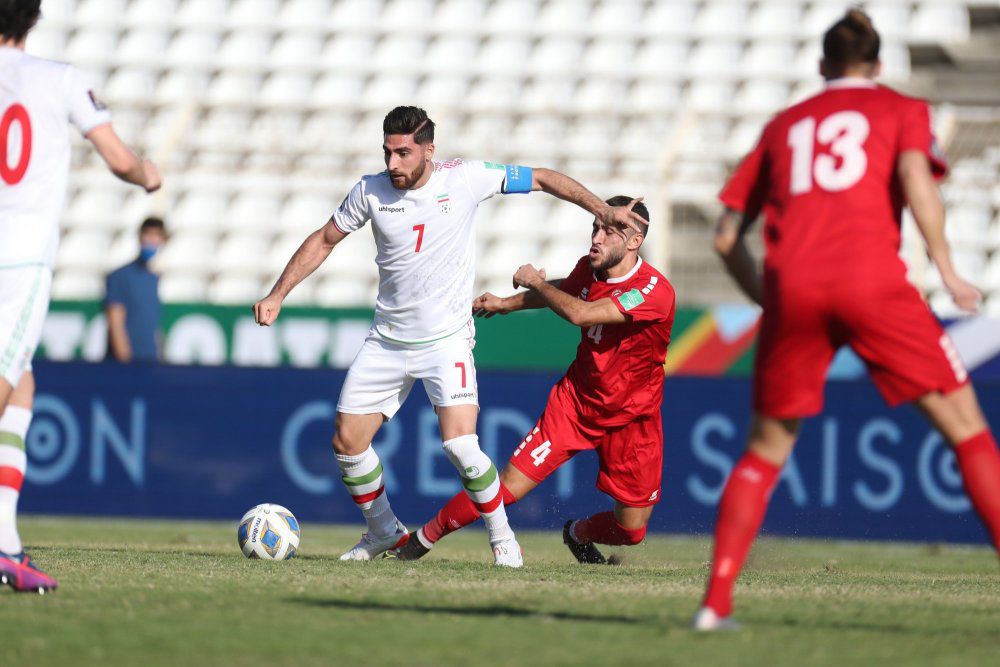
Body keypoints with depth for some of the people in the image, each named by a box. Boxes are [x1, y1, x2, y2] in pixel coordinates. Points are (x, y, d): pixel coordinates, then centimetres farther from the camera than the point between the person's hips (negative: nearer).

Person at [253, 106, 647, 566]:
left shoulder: (466, 179, -11)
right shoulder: (371, 192, -5)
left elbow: (541, 179, 0)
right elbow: (323, 241, 8)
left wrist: (602, 210, -4)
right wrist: (277, 295, 3)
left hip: (447, 339, -4)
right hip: (387, 340, 4)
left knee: (460, 445, -20)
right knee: (347, 442, 2)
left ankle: (502, 536, 1)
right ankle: (383, 533, 26)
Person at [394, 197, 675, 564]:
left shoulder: (655, 291, -27)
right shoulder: (588, 269, -6)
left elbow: (579, 313, -33)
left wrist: (535, 282, -17)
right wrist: (507, 303, 23)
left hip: (632, 419, -2)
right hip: (576, 399, 3)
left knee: (631, 530, 1)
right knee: (509, 486, -10)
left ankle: (578, 534, 35)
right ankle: (422, 539, 7)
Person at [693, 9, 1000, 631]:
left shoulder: (784, 125, 27)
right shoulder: (902, 109, 18)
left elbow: (727, 236, 23)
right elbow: (914, 173, -6)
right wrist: (946, 267, -2)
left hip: (791, 283, 3)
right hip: (870, 277, -3)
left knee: (766, 450, 17)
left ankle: (716, 601, 8)